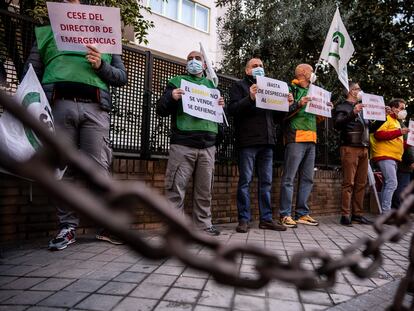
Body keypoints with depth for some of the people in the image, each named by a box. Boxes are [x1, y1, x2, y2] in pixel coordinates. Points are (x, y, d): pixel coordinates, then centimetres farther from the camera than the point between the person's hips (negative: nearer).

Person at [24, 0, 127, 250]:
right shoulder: (47, 33, 26)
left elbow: (122, 77, 17)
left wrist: (101, 66, -2)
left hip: (94, 108, -1)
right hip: (58, 105, 1)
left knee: (98, 169, -7)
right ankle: (68, 227, 4)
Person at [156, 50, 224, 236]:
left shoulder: (211, 85, 24)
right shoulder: (176, 82, 15)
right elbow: (160, 110, 7)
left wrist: (221, 107, 4)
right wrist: (171, 98, -13)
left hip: (208, 145, 3)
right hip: (182, 144, -3)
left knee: (204, 190, 5)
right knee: (176, 188, -7)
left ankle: (203, 225, 15)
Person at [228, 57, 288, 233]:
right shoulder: (239, 86, 10)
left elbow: (276, 115, 24)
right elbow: (233, 109, -6)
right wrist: (250, 98, -19)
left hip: (267, 141, 6)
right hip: (248, 141, -5)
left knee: (266, 181, 6)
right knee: (245, 181, -4)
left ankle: (266, 219, 12)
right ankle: (244, 219, 3)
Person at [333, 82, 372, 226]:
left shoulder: (361, 107, 24)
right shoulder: (342, 107, 4)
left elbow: (370, 126, 26)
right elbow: (337, 124, -13)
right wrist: (353, 113, -23)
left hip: (364, 149, 7)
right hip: (350, 148, -7)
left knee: (361, 184, 6)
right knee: (348, 183, -8)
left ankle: (357, 214, 12)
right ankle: (345, 215, -5)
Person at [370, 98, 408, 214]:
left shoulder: (396, 121, 24)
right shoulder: (384, 118, -6)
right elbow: (378, 135, -21)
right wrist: (399, 132, -19)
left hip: (393, 157, 10)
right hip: (385, 156, -10)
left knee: (387, 185, 10)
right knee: (392, 183, -17)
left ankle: (384, 212, 16)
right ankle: (386, 213, -16)